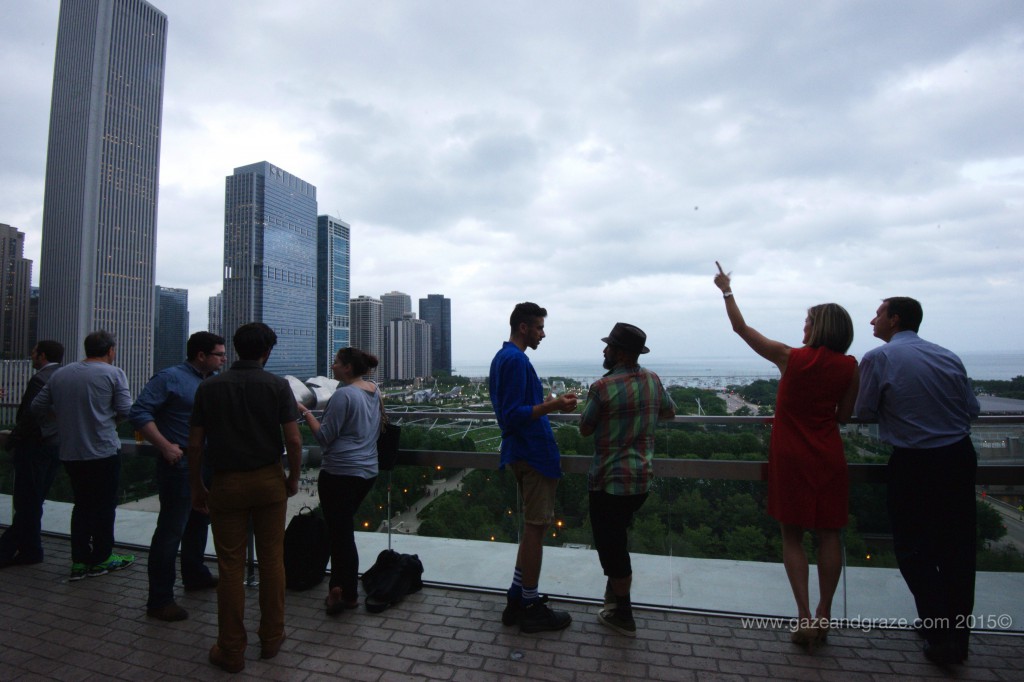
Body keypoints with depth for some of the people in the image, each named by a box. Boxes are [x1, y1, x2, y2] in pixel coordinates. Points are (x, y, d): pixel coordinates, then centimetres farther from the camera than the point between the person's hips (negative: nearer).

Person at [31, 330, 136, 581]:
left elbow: (37, 408, 8)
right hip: (104, 451, -5)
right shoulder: (113, 373, -10)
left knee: (82, 505, 17)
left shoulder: (59, 374, 6)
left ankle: (79, 561, 21)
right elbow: (126, 411, -14)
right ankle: (101, 559, 20)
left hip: (70, 453, 5)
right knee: (104, 506, 9)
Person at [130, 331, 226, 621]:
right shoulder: (170, 378, -12)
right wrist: (165, 445, -22)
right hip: (179, 465, -8)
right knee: (171, 530, -1)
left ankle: (195, 575, 39)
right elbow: (138, 413, -17)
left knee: (199, 522, 21)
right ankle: (159, 600, 10)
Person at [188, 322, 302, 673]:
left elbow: (195, 443, -1)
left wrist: (196, 486, 11)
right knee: (272, 560, 12)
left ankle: (231, 651, 21)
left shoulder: (209, 387, -2)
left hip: (226, 483, 1)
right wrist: (293, 478, 3)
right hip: (269, 480, -1)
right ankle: (271, 638, 25)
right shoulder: (277, 385, -8)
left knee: (230, 567, 10)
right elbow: (293, 439, -11)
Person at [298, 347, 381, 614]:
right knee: (342, 528, 19)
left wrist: (305, 412, -6)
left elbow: (324, 437, -16)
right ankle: (339, 586, 27)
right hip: (368, 471, 8)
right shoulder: (374, 390, 8)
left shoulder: (343, 394, -17)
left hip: (340, 472, -8)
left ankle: (348, 594, 11)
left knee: (340, 532, 3)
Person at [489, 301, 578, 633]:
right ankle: (532, 609, 16)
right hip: (534, 454, -10)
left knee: (533, 527, 18)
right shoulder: (516, 360, -19)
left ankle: (517, 599, 28)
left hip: (521, 452, 10)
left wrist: (549, 401, 17)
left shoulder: (501, 357, 14)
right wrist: (553, 406, -27)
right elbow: (514, 416, -23)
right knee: (535, 528, 1)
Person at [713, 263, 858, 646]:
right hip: (828, 457, 2)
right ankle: (823, 614, 21)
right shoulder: (849, 366, -3)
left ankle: (805, 615, 4)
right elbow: (844, 416, 4)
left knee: (792, 535, 9)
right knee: (829, 534, 13)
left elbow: (741, 328, 0)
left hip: (791, 456, -2)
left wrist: (726, 291, 10)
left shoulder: (790, 357, -9)